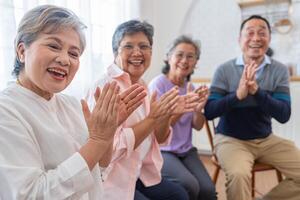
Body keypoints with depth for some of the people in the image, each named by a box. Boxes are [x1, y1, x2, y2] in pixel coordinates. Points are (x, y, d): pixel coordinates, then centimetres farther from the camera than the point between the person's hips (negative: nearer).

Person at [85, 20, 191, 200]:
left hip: (139, 174, 8)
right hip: (111, 182, -7)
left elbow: (158, 139, 8)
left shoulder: (141, 86, 6)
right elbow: (112, 148, -26)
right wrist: (152, 117, -24)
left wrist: (166, 114, -11)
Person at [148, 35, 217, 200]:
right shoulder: (157, 85, -11)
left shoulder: (190, 87, 7)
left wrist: (198, 109, -16)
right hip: (161, 151, -5)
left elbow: (197, 126, 6)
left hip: (186, 150, 5)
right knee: (189, 186, -25)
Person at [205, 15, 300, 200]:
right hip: (231, 139, -4)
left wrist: (257, 91, -27)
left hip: (266, 139, 4)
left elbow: (284, 115, -11)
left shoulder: (279, 70, -1)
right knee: (239, 174, -31)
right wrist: (238, 95, -29)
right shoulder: (225, 70, -8)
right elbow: (209, 112, -12)